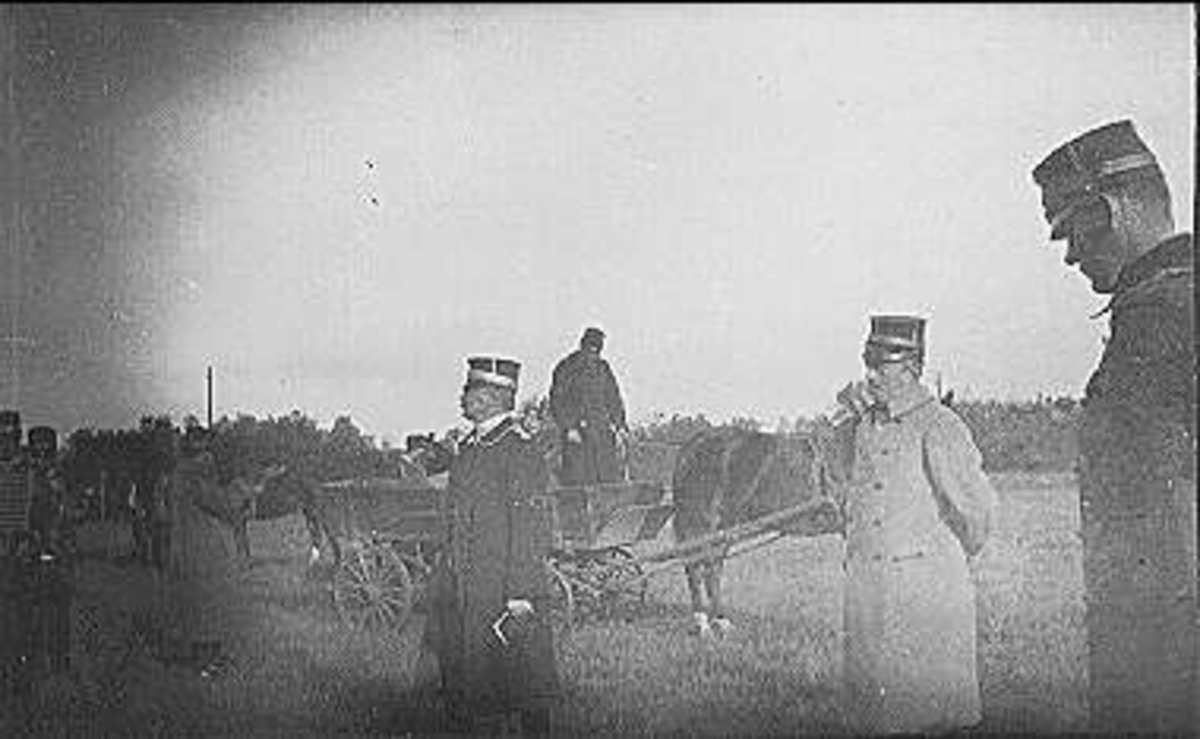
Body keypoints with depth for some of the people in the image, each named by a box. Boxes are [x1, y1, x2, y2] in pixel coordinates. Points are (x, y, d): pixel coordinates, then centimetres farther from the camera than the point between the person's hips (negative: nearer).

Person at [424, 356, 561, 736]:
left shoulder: (519, 450, -14)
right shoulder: (468, 448, 13)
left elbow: (529, 528, -17)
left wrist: (520, 594, -20)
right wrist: (444, 576, 18)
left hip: (506, 587, -8)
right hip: (463, 590, 8)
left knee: (525, 682, 1)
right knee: (460, 678, 13)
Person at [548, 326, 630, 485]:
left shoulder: (603, 369, 16)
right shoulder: (566, 369, -1)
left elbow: (614, 399, 21)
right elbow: (557, 402, -6)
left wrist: (620, 426, 9)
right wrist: (569, 428, -15)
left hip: (603, 433, 5)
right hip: (577, 433, -5)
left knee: (611, 474, -3)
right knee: (578, 478, -8)